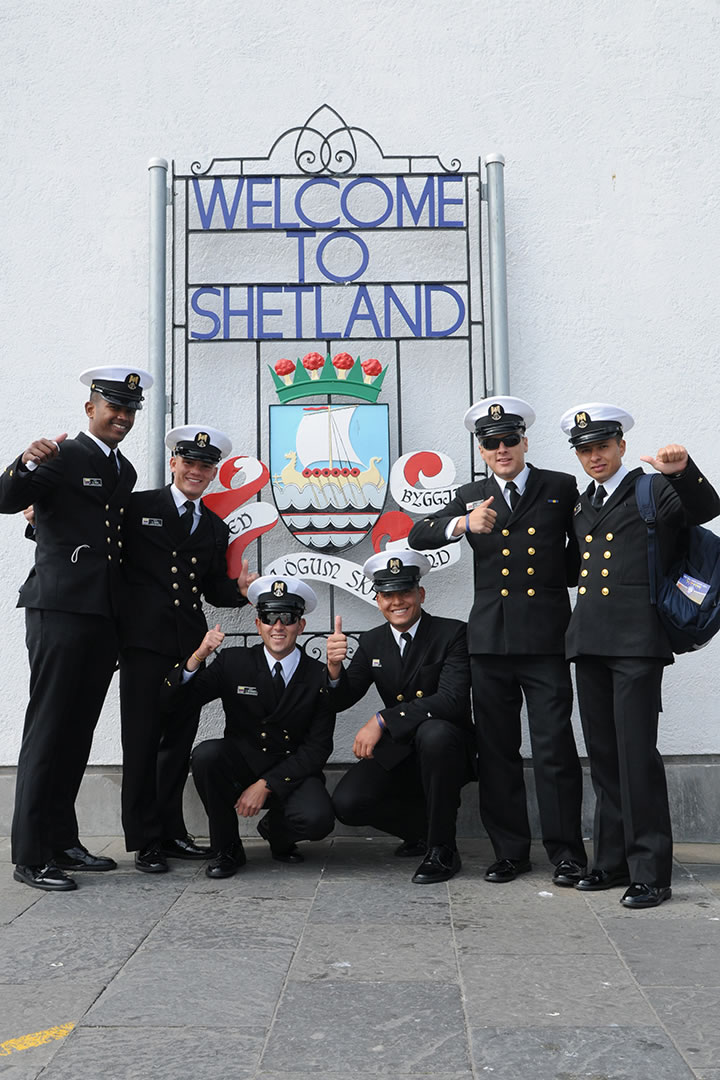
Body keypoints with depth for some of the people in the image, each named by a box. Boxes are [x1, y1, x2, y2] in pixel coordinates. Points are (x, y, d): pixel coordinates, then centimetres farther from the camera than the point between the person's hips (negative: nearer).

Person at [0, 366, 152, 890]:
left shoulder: (125, 472, 18)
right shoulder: (60, 457, -4)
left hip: (105, 617, 7)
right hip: (61, 611, -7)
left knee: (78, 733, 13)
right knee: (48, 730, -3)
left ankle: (63, 842, 23)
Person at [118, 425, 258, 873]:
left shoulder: (215, 528, 18)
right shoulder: (138, 507, 3)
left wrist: (240, 590, 0)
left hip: (190, 645, 5)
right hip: (145, 639, -5)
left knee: (179, 740, 10)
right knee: (142, 741, -1)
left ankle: (171, 831, 22)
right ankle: (145, 841, 8)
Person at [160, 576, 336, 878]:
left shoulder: (319, 676, -4)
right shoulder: (233, 662, -1)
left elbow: (318, 748, -8)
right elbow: (172, 702, -7)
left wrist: (266, 785, -18)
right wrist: (198, 657, -25)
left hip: (292, 774, -1)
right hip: (240, 767, 1)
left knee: (318, 819, -30)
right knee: (206, 754, -29)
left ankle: (275, 829, 10)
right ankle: (227, 848, -7)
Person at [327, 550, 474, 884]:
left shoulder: (452, 633, -11)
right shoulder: (372, 642, 5)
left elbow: (452, 700, -24)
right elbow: (341, 701, 1)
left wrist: (383, 720, -30)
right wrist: (334, 665, -23)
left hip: (446, 751, -4)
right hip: (397, 753, 4)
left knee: (434, 732, -38)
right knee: (346, 804, -18)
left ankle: (442, 849, -18)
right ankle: (422, 829, 12)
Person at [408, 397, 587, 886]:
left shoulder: (560, 488, 8)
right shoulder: (472, 497, 14)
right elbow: (418, 536, 1)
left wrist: (563, 579, 6)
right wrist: (464, 524, -16)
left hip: (546, 634, -3)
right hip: (490, 638, 3)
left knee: (555, 745, -3)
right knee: (496, 748, 7)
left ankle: (567, 851, 10)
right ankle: (510, 850, 18)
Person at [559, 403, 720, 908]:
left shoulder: (654, 490, 3)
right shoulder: (583, 505, 21)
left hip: (636, 639, -6)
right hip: (590, 640, 7)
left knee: (637, 753, -8)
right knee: (603, 754, 11)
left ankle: (651, 872, 2)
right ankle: (614, 860, 21)